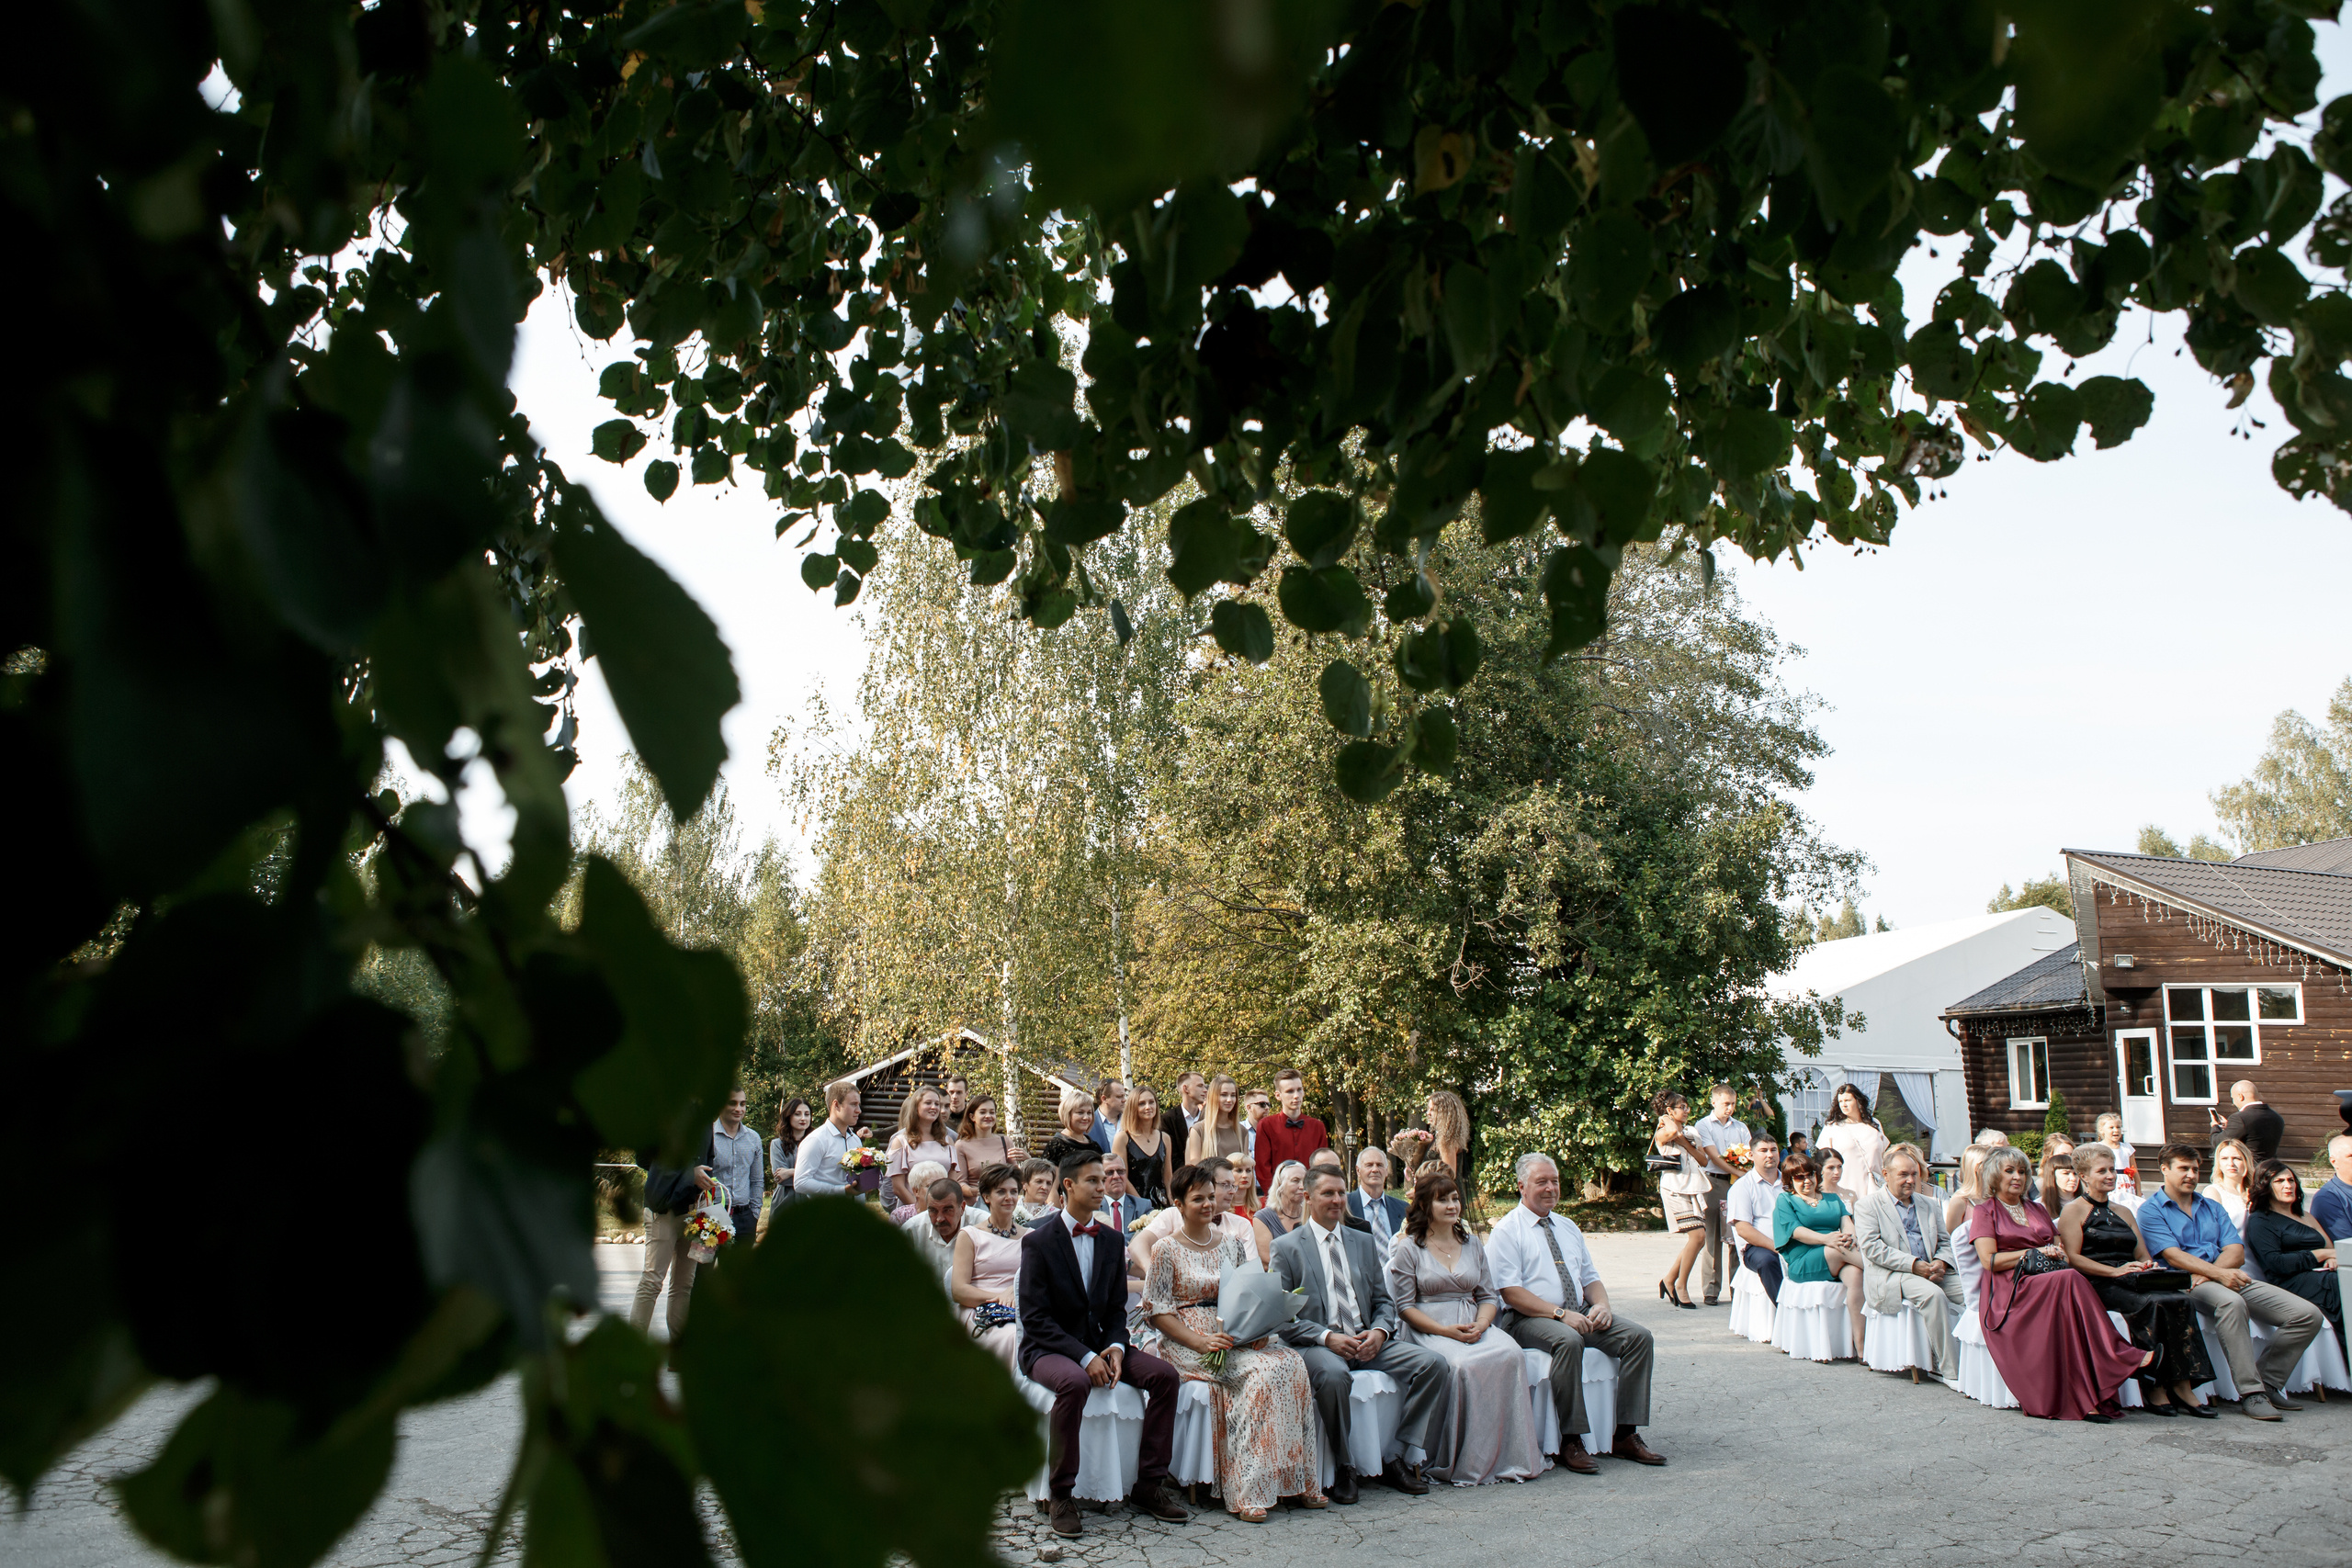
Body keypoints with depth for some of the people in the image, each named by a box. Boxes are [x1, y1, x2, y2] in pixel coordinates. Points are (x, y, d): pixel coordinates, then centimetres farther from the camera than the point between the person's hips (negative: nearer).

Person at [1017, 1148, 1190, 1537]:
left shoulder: (1113, 1240, 9)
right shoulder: (1038, 1242, -8)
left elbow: (1117, 1309, 12)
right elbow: (1035, 1318, -13)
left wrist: (1114, 1348, -10)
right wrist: (1084, 1357, -23)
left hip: (1098, 1345, 6)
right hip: (1047, 1348, -6)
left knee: (1164, 1374, -16)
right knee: (1074, 1382, -38)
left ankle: (1148, 1486, -6)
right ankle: (1059, 1495, -22)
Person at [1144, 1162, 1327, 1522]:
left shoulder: (1232, 1243, 15)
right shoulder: (1167, 1249, 0)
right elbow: (1157, 1311, -5)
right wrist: (1201, 1342, -17)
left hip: (1236, 1336, 5)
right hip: (1186, 1341, -5)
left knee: (1291, 1361, -25)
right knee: (1262, 1369, -30)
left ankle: (1295, 1480, -18)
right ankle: (1249, 1491, -26)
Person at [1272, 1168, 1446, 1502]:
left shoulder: (1363, 1242, 18)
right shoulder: (1286, 1248, 2)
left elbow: (1383, 1300, 17)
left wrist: (1379, 1331, -6)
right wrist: (1327, 1337, -18)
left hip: (1367, 1341, 5)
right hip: (1315, 1346, -5)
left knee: (1432, 1363, -17)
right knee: (1333, 1373, -39)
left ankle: (1399, 1456, -7)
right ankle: (1343, 1467, -17)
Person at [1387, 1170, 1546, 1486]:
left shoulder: (1472, 1244, 18)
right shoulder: (1409, 1249, 3)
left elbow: (1488, 1295, 16)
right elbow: (1405, 1306, -2)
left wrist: (1480, 1324, -7)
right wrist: (1446, 1331, -15)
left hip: (1474, 1325, 4)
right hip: (1429, 1328, -4)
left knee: (1511, 1355, -27)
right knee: (1462, 1365, -35)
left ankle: (1511, 1457, -21)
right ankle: (1467, 1463, -22)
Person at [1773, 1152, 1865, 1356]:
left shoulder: (1832, 1198, 28)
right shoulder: (1785, 1200, 14)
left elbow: (1846, 1220, 9)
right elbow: (1796, 1231, -3)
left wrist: (1850, 1236, -17)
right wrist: (1826, 1239, -22)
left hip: (1836, 1263, 3)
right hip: (1802, 1263, -3)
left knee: (1855, 1274, -33)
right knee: (1839, 1249, -34)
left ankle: (1860, 1346, -39)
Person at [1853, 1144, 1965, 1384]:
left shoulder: (1930, 1205, 22)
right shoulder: (1868, 1206, 4)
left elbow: (1945, 1242, 18)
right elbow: (1872, 1247, -9)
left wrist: (1940, 1263, -7)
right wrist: (1914, 1265, -17)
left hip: (1930, 1272, 6)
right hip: (1889, 1278, -5)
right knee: (1933, 1294, -33)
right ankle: (1952, 1371, -26)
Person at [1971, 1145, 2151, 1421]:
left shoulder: (2037, 1209, 29)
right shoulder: (1984, 1211, 11)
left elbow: (2062, 1251, 21)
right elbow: (1989, 1260, -4)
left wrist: (2056, 1255, -3)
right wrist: (2035, 1253, -7)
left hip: (2050, 1288, 4)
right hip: (2009, 1292, -4)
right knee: (2070, 1280, -33)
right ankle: (2120, 1356, -34)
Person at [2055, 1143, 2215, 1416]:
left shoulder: (2123, 1213, 28)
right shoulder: (2074, 1211, 7)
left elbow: (2142, 1255, 22)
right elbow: (2073, 1258, -4)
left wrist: (2150, 1267, -2)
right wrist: (2115, 1271, -15)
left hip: (2134, 1282, 6)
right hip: (2097, 1285, -6)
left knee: (2180, 1300, -26)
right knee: (2154, 1304, -33)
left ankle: (2182, 1386, -30)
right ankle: (2154, 1388, -28)